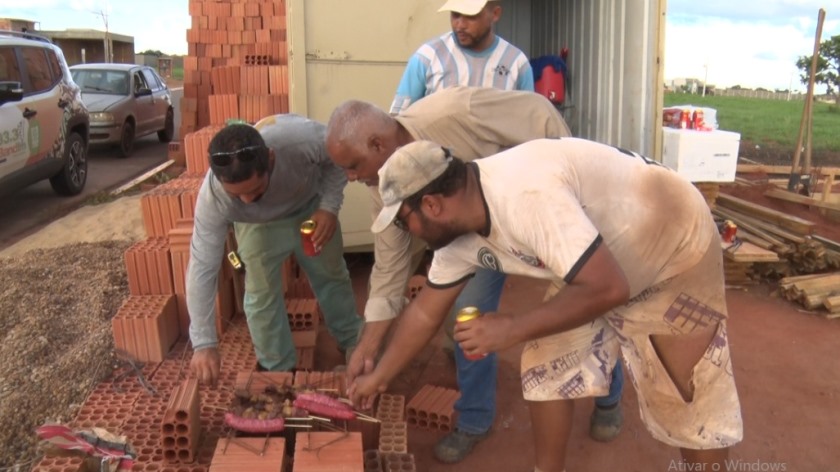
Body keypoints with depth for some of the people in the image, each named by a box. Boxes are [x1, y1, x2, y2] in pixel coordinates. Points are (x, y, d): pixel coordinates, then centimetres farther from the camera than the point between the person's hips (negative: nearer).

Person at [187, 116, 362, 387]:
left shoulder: (303, 138, -45)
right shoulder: (212, 198, -41)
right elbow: (202, 269, -34)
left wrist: (329, 207, -33)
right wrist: (204, 343, -36)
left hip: (310, 206, 1)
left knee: (332, 274, 14)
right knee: (261, 292, -4)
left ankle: (352, 340, 39)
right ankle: (277, 369, 19)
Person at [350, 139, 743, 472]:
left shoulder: (527, 195, -39)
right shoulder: (459, 234, -10)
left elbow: (607, 289, -38)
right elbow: (426, 311, 4)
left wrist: (514, 328, -30)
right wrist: (379, 377, 13)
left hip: (677, 252, -7)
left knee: (690, 402, -1)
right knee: (546, 366, 5)